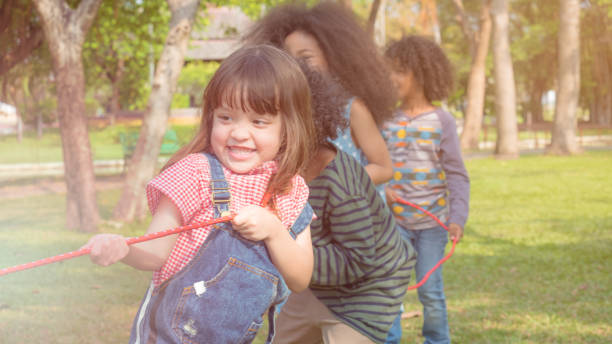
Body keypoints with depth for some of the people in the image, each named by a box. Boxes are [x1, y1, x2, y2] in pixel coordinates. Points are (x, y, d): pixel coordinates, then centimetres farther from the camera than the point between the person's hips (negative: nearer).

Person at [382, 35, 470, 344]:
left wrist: (457, 218, -14)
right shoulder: (386, 120, 3)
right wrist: (382, 190, -13)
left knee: (430, 291, 4)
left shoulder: (440, 121, -5)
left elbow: (456, 174, -5)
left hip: (432, 221, -2)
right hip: (395, 221, 2)